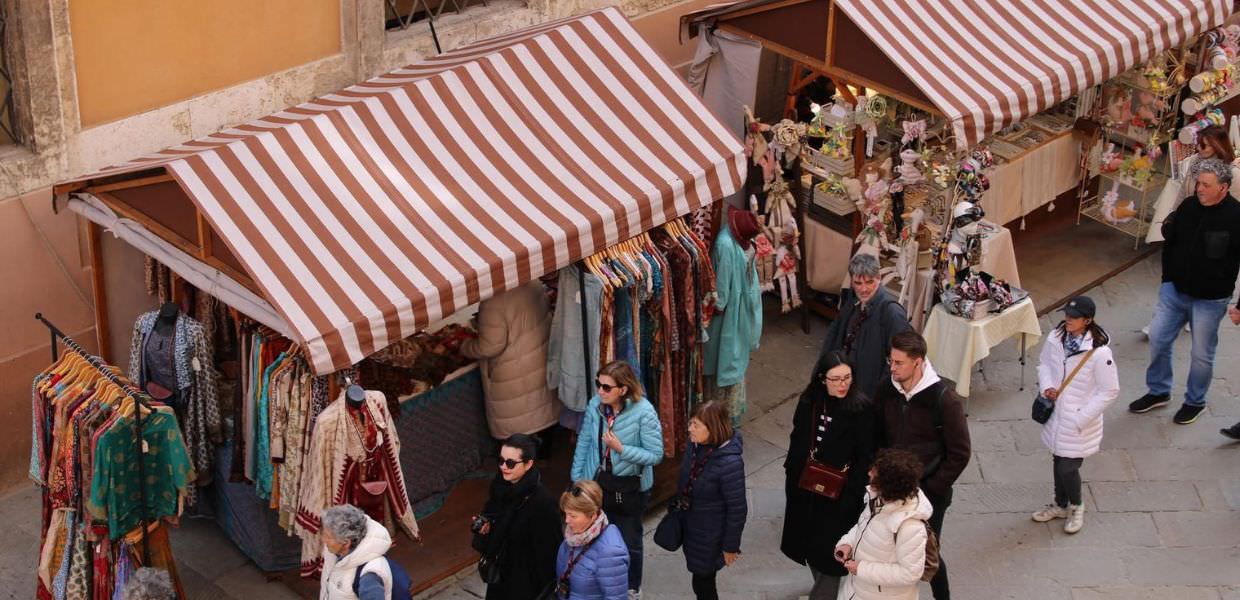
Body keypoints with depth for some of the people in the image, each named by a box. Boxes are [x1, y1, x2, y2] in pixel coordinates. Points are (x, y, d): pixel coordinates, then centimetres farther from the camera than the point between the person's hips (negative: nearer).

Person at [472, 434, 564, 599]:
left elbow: (548, 549, -21)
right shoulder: (500, 485, -6)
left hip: (528, 579, -7)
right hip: (500, 570, 7)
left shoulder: (543, 501, -28)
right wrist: (484, 524, -7)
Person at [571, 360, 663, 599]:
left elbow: (655, 455, -21)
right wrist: (576, 478, 4)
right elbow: (584, 443, 0)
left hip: (630, 488, -3)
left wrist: (620, 448, -30)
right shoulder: (595, 405, -13)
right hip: (597, 481, 3)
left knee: (629, 541, 17)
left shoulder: (643, 412, -25)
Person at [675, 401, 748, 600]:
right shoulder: (696, 446, -10)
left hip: (711, 535, -6)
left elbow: (737, 508, -22)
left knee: (703, 583, 11)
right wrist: (678, 508, 18)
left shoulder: (729, 462, -31)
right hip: (692, 526, 6)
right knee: (701, 580, 23)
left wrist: (731, 546, -14)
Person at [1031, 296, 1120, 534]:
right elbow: (1043, 363, 10)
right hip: (1056, 414, 5)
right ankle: (1060, 505, 45)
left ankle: (1076, 507, 33)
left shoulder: (1099, 353, -25)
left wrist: (1082, 418, -17)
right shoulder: (1055, 338, -9)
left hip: (1079, 422, -5)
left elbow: (1109, 392, -17)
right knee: (1058, 461, 21)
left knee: (1068, 467, 2)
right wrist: (1046, 386, -9)